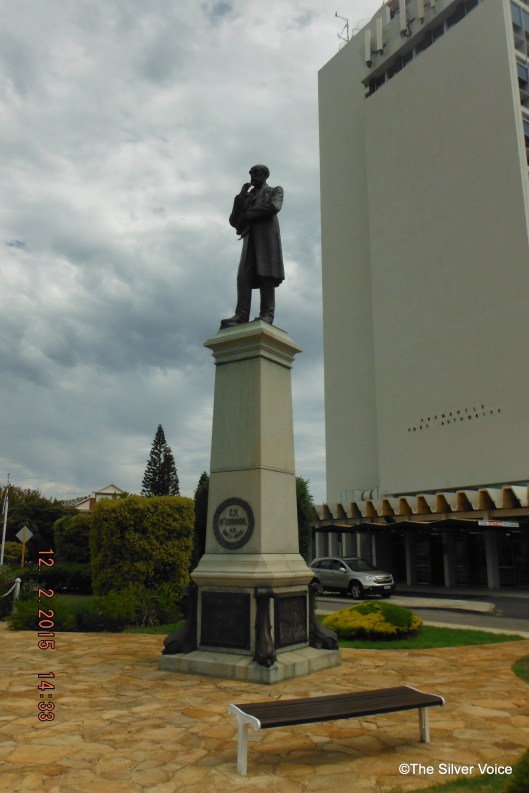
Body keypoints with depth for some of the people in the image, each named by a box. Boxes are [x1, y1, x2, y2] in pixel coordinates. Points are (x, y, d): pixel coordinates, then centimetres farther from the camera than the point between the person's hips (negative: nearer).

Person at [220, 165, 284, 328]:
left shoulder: (275, 191, 18)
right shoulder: (247, 198, 31)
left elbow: (273, 207, -6)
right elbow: (234, 221, 19)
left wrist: (246, 215, 0)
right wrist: (241, 196, 9)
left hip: (267, 236, -4)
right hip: (250, 240, 4)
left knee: (266, 274, -16)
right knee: (244, 276, -14)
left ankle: (266, 315, -22)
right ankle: (241, 315, -27)